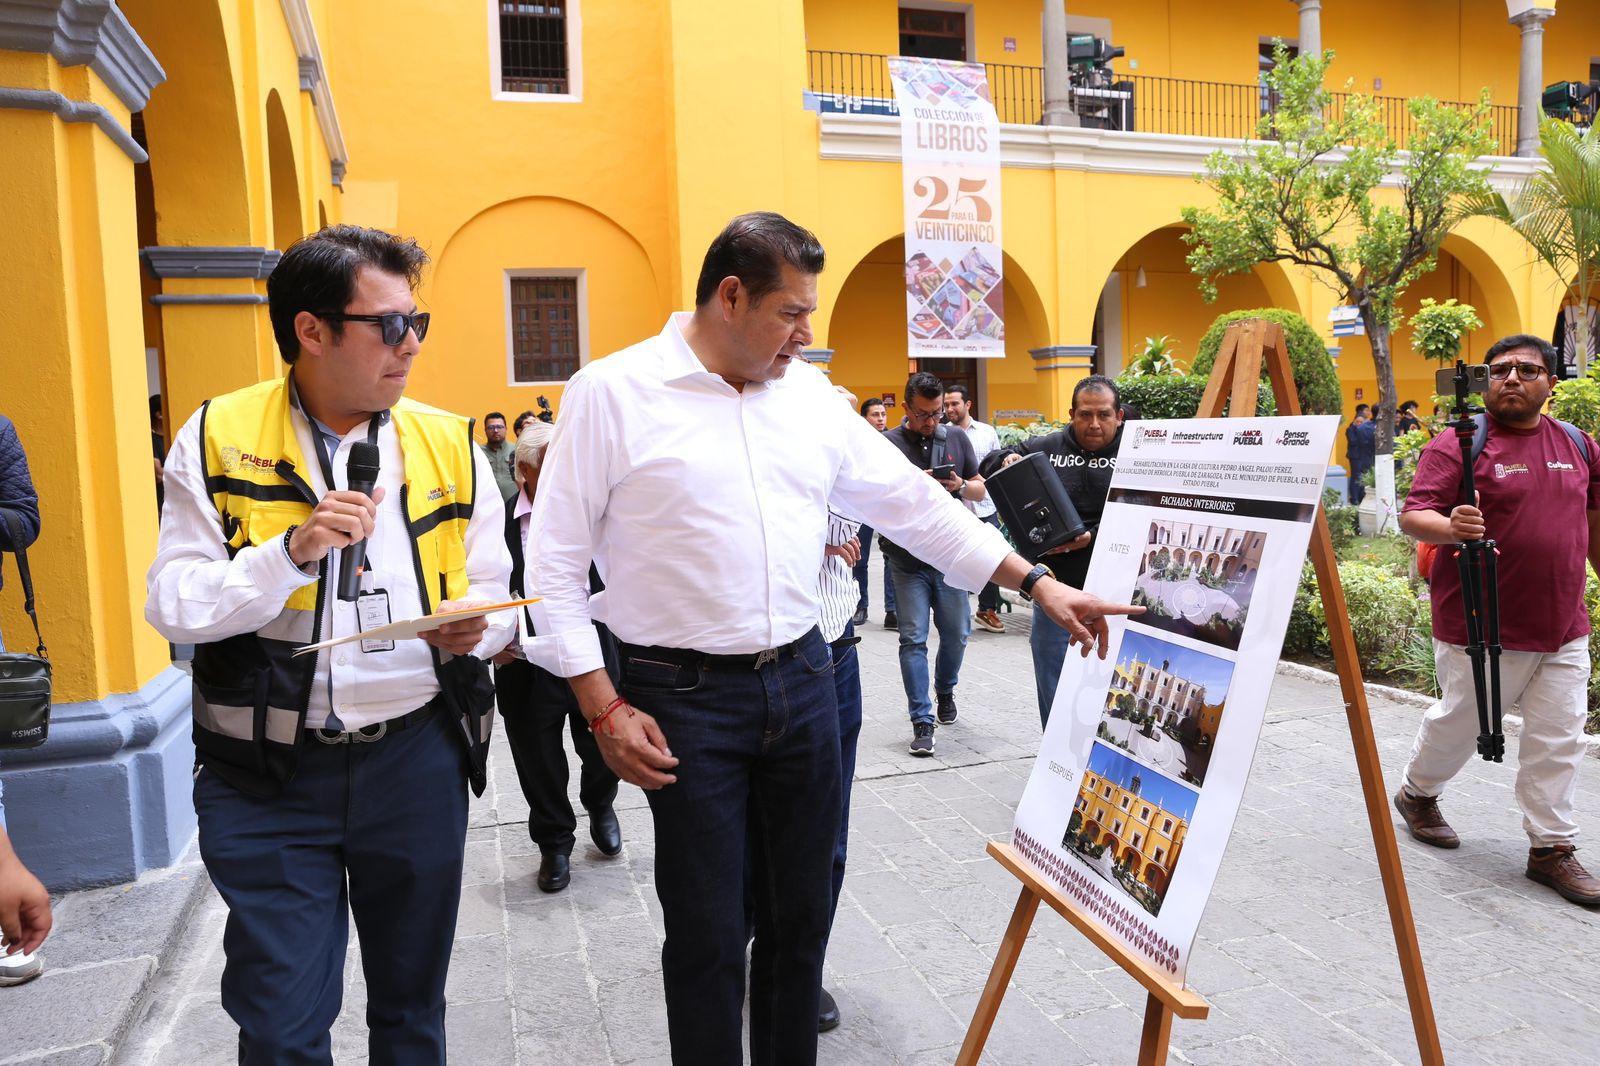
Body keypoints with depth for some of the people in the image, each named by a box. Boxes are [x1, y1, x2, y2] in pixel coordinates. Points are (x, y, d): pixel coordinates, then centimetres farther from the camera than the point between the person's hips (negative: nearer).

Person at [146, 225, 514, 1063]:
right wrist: (290, 550, -21)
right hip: (267, 774, -2)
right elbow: (172, 606, -6)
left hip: (417, 758, 2)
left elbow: (494, 593, 7)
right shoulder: (217, 440, -4)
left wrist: (474, 627, -15)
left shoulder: (448, 445, 2)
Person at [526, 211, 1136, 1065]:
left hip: (803, 681, 5)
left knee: (800, 915, 16)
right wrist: (604, 710, -11)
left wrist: (1037, 582, 6)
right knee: (708, 934, 6)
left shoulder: (810, 395, 7)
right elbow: (558, 561, -6)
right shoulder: (611, 394, -7)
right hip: (685, 697, -4)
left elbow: (914, 503, 10)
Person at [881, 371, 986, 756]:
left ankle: (945, 689, 40)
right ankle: (922, 722, 4)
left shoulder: (956, 439, 8)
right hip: (907, 560, -3)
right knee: (913, 638, -3)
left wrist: (960, 485, -9)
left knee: (957, 634, 11)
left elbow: (980, 490, 13)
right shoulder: (888, 444, -3)